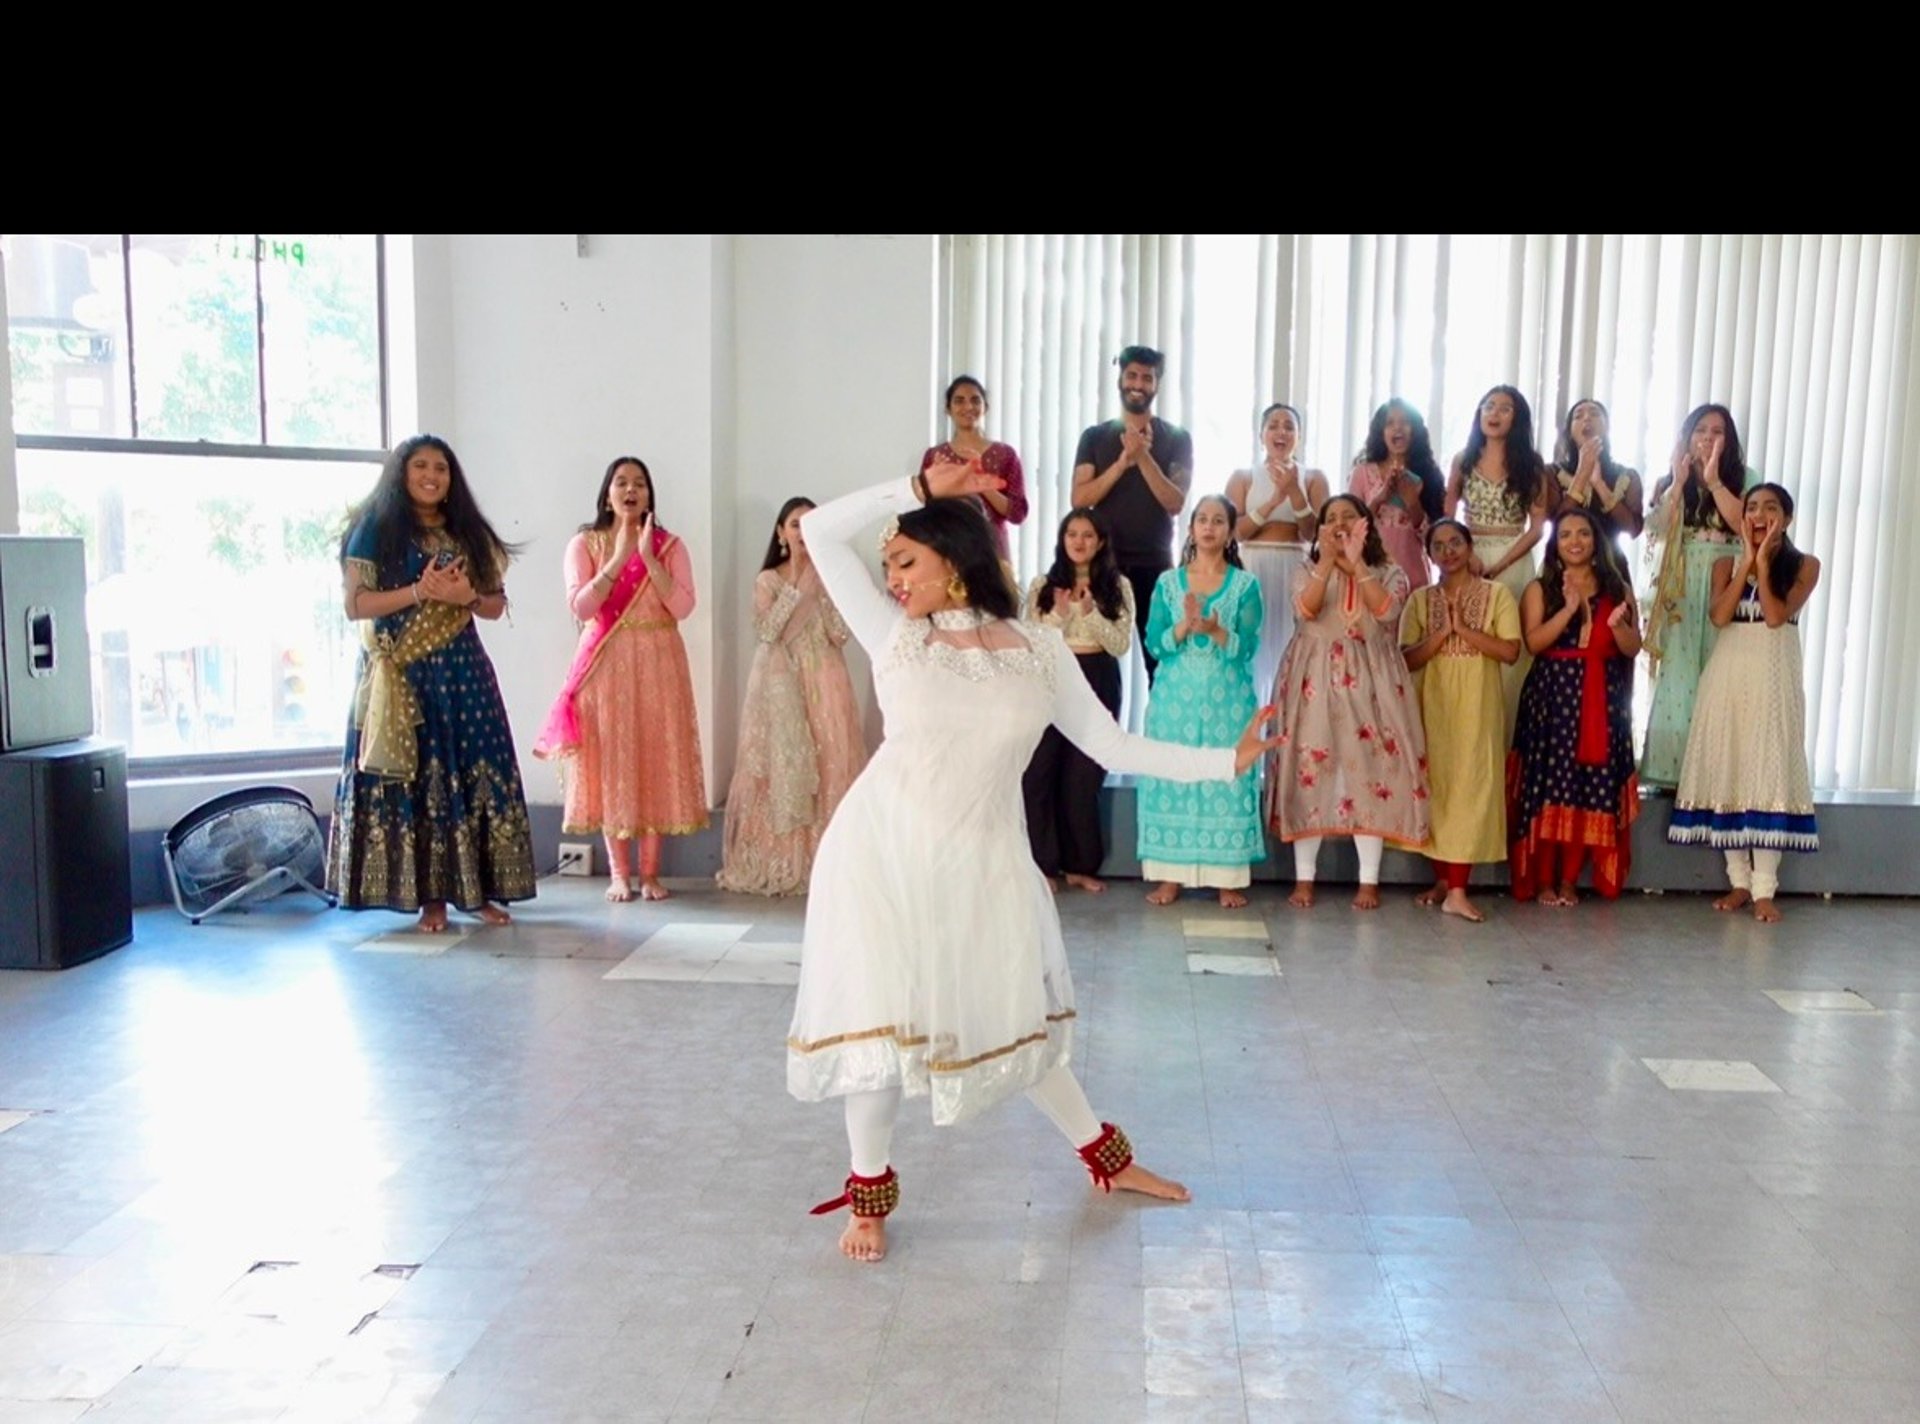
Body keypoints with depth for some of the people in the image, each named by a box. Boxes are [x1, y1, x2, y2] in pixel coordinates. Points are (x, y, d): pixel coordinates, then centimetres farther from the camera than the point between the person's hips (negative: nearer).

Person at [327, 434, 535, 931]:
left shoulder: (468, 532, 13)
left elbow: (497, 605, 13)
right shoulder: (376, 530, 3)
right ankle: (429, 896, 3)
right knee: (413, 779, -3)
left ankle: (479, 889, 6)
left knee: (476, 774, -2)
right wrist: (420, 592, -16)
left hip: (462, 672, 3)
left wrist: (468, 596, -8)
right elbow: (355, 605, -5)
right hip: (401, 676, -3)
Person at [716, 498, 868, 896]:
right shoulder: (767, 580, 7)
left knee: (828, 762, -6)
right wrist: (796, 588, -10)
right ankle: (776, 861, 1)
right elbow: (765, 631, -9)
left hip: (823, 682, 1)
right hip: (779, 683, -1)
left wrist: (823, 590, -9)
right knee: (780, 764, -4)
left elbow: (839, 635, -1)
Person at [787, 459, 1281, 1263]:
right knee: (880, 1018, 0)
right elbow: (821, 531, -5)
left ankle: (1105, 1157, 37)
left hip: (979, 862, 1)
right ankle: (870, 1190, 22)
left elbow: (1114, 747, 2)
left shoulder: (1040, 652, 0)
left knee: (1014, 1017, 15)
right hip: (884, 850, -1)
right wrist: (921, 485, -6)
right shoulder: (895, 637, -2)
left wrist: (1226, 761, -4)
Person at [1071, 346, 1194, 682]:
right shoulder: (1095, 437, 9)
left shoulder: (1176, 439, 5)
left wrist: (1143, 457, -17)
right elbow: (1079, 499, -2)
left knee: (1162, 663, -3)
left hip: (1155, 565, -1)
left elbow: (1175, 502, -5)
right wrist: (1123, 461, -14)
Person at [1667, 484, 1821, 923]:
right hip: (1728, 677, 2)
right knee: (1728, 771, 1)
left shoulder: (1805, 565, 3)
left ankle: (1764, 889, -3)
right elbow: (1718, 616, -8)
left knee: (1768, 772, -7)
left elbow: (1776, 616, -12)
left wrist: (1763, 562, -8)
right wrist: (1746, 561, -6)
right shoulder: (1727, 564, 9)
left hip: (1774, 679, -2)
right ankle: (1740, 882, 10)